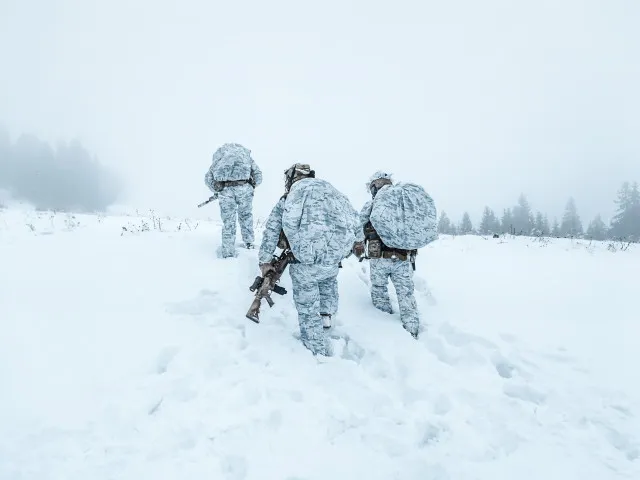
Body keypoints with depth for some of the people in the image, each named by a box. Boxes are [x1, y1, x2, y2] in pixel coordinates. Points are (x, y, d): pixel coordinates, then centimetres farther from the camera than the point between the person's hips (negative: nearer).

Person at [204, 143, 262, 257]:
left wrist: (216, 190, 32)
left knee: (228, 222, 10)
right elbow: (258, 177, 16)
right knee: (246, 216, 23)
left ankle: (228, 254, 12)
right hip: (243, 187, 0)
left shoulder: (219, 155, 27)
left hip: (225, 189, 0)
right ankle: (249, 243, 34)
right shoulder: (246, 153, 26)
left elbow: (208, 179, 19)